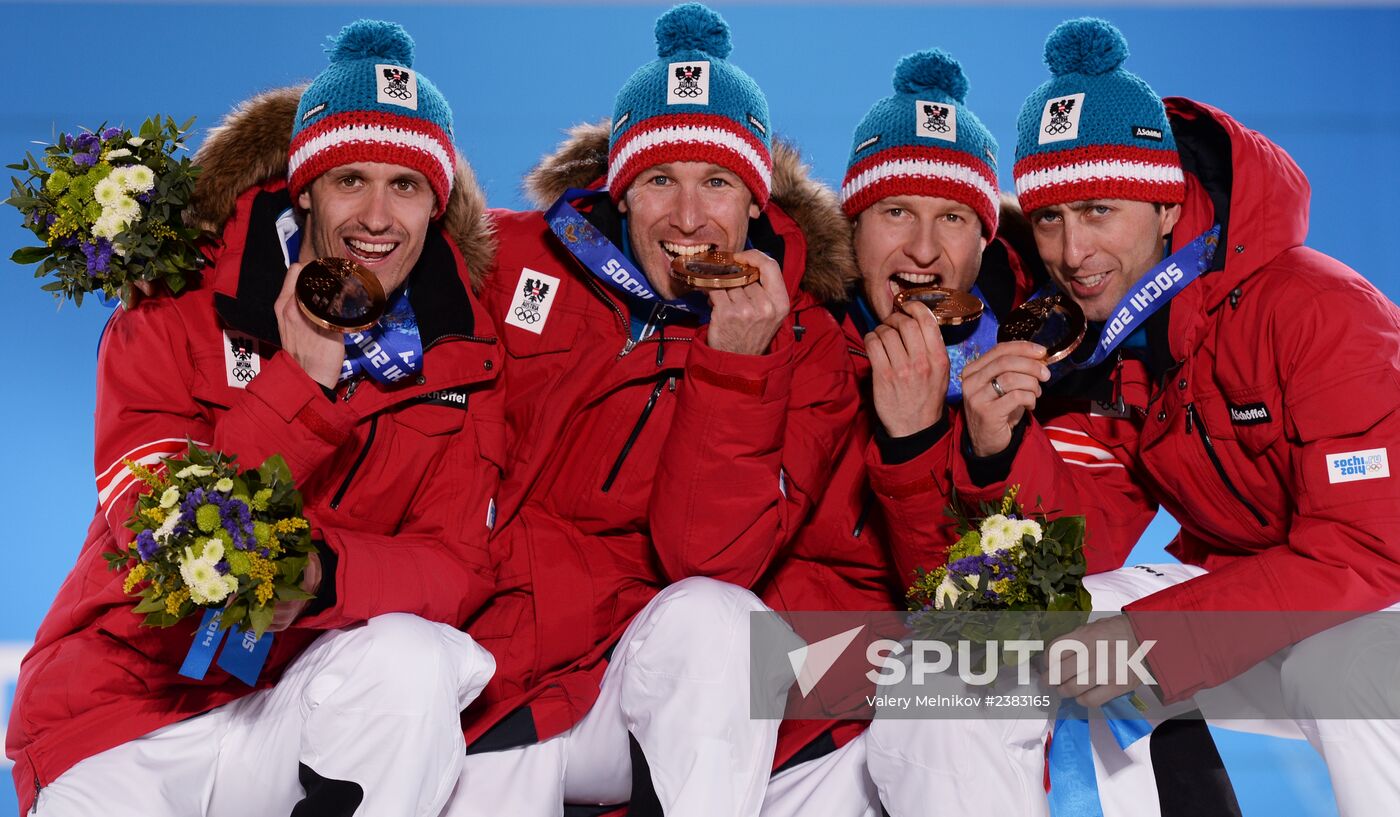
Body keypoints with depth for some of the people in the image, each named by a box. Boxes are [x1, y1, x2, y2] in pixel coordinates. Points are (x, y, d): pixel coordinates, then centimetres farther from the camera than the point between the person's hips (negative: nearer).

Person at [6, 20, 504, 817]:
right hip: (128, 718, -2)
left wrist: (317, 574, -31)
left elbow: (460, 566, -10)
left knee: (410, 656, -28)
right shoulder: (178, 315, -6)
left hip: (307, 709, 3)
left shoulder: (461, 360, 0)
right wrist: (303, 379, -26)